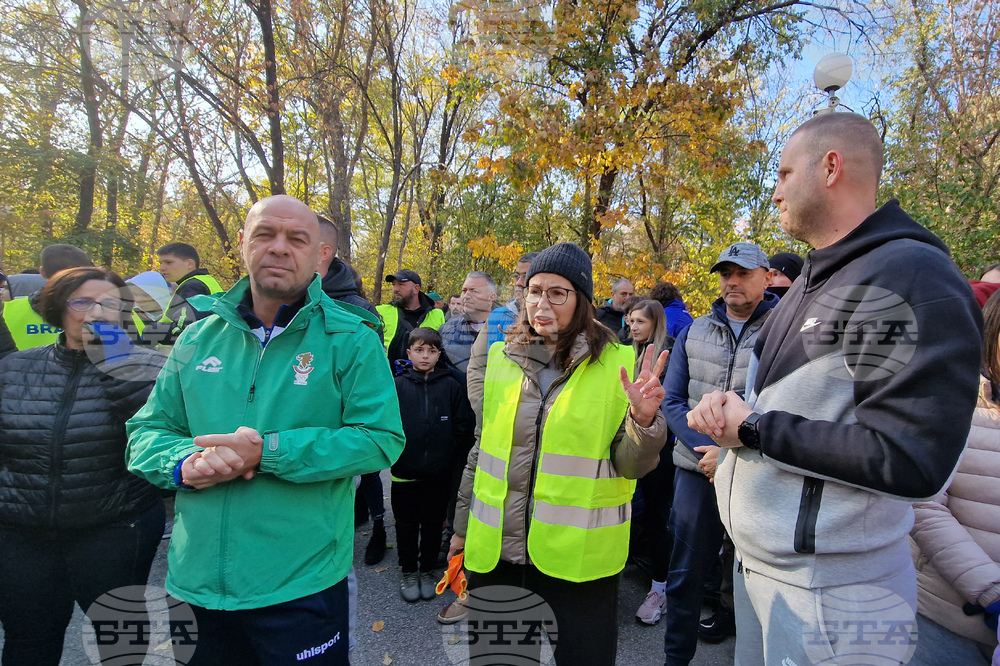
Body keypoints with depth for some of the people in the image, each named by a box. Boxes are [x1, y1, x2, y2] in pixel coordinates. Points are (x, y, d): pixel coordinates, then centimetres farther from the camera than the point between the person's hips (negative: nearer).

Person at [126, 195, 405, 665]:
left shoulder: (351, 340, -10)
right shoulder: (198, 338, 4)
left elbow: (381, 439, -16)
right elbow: (146, 431, 10)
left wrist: (268, 453, -23)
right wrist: (183, 464, -13)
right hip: (197, 583, 4)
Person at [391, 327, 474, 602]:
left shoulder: (452, 385, -2)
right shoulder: (398, 385, -4)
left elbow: (464, 425, -1)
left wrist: (448, 449, -5)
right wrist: (395, 449, -9)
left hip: (439, 473, 1)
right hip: (405, 471, 0)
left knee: (433, 523, 16)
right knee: (406, 524, 15)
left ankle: (427, 570, 35)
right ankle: (408, 571, 34)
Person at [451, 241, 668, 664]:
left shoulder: (616, 363, -7)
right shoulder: (503, 358, 2)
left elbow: (632, 465, -5)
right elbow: (482, 448, 10)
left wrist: (642, 420, -25)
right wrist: (463, 526, 14)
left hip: (576, 558, -3)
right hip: (495, 552, 3)